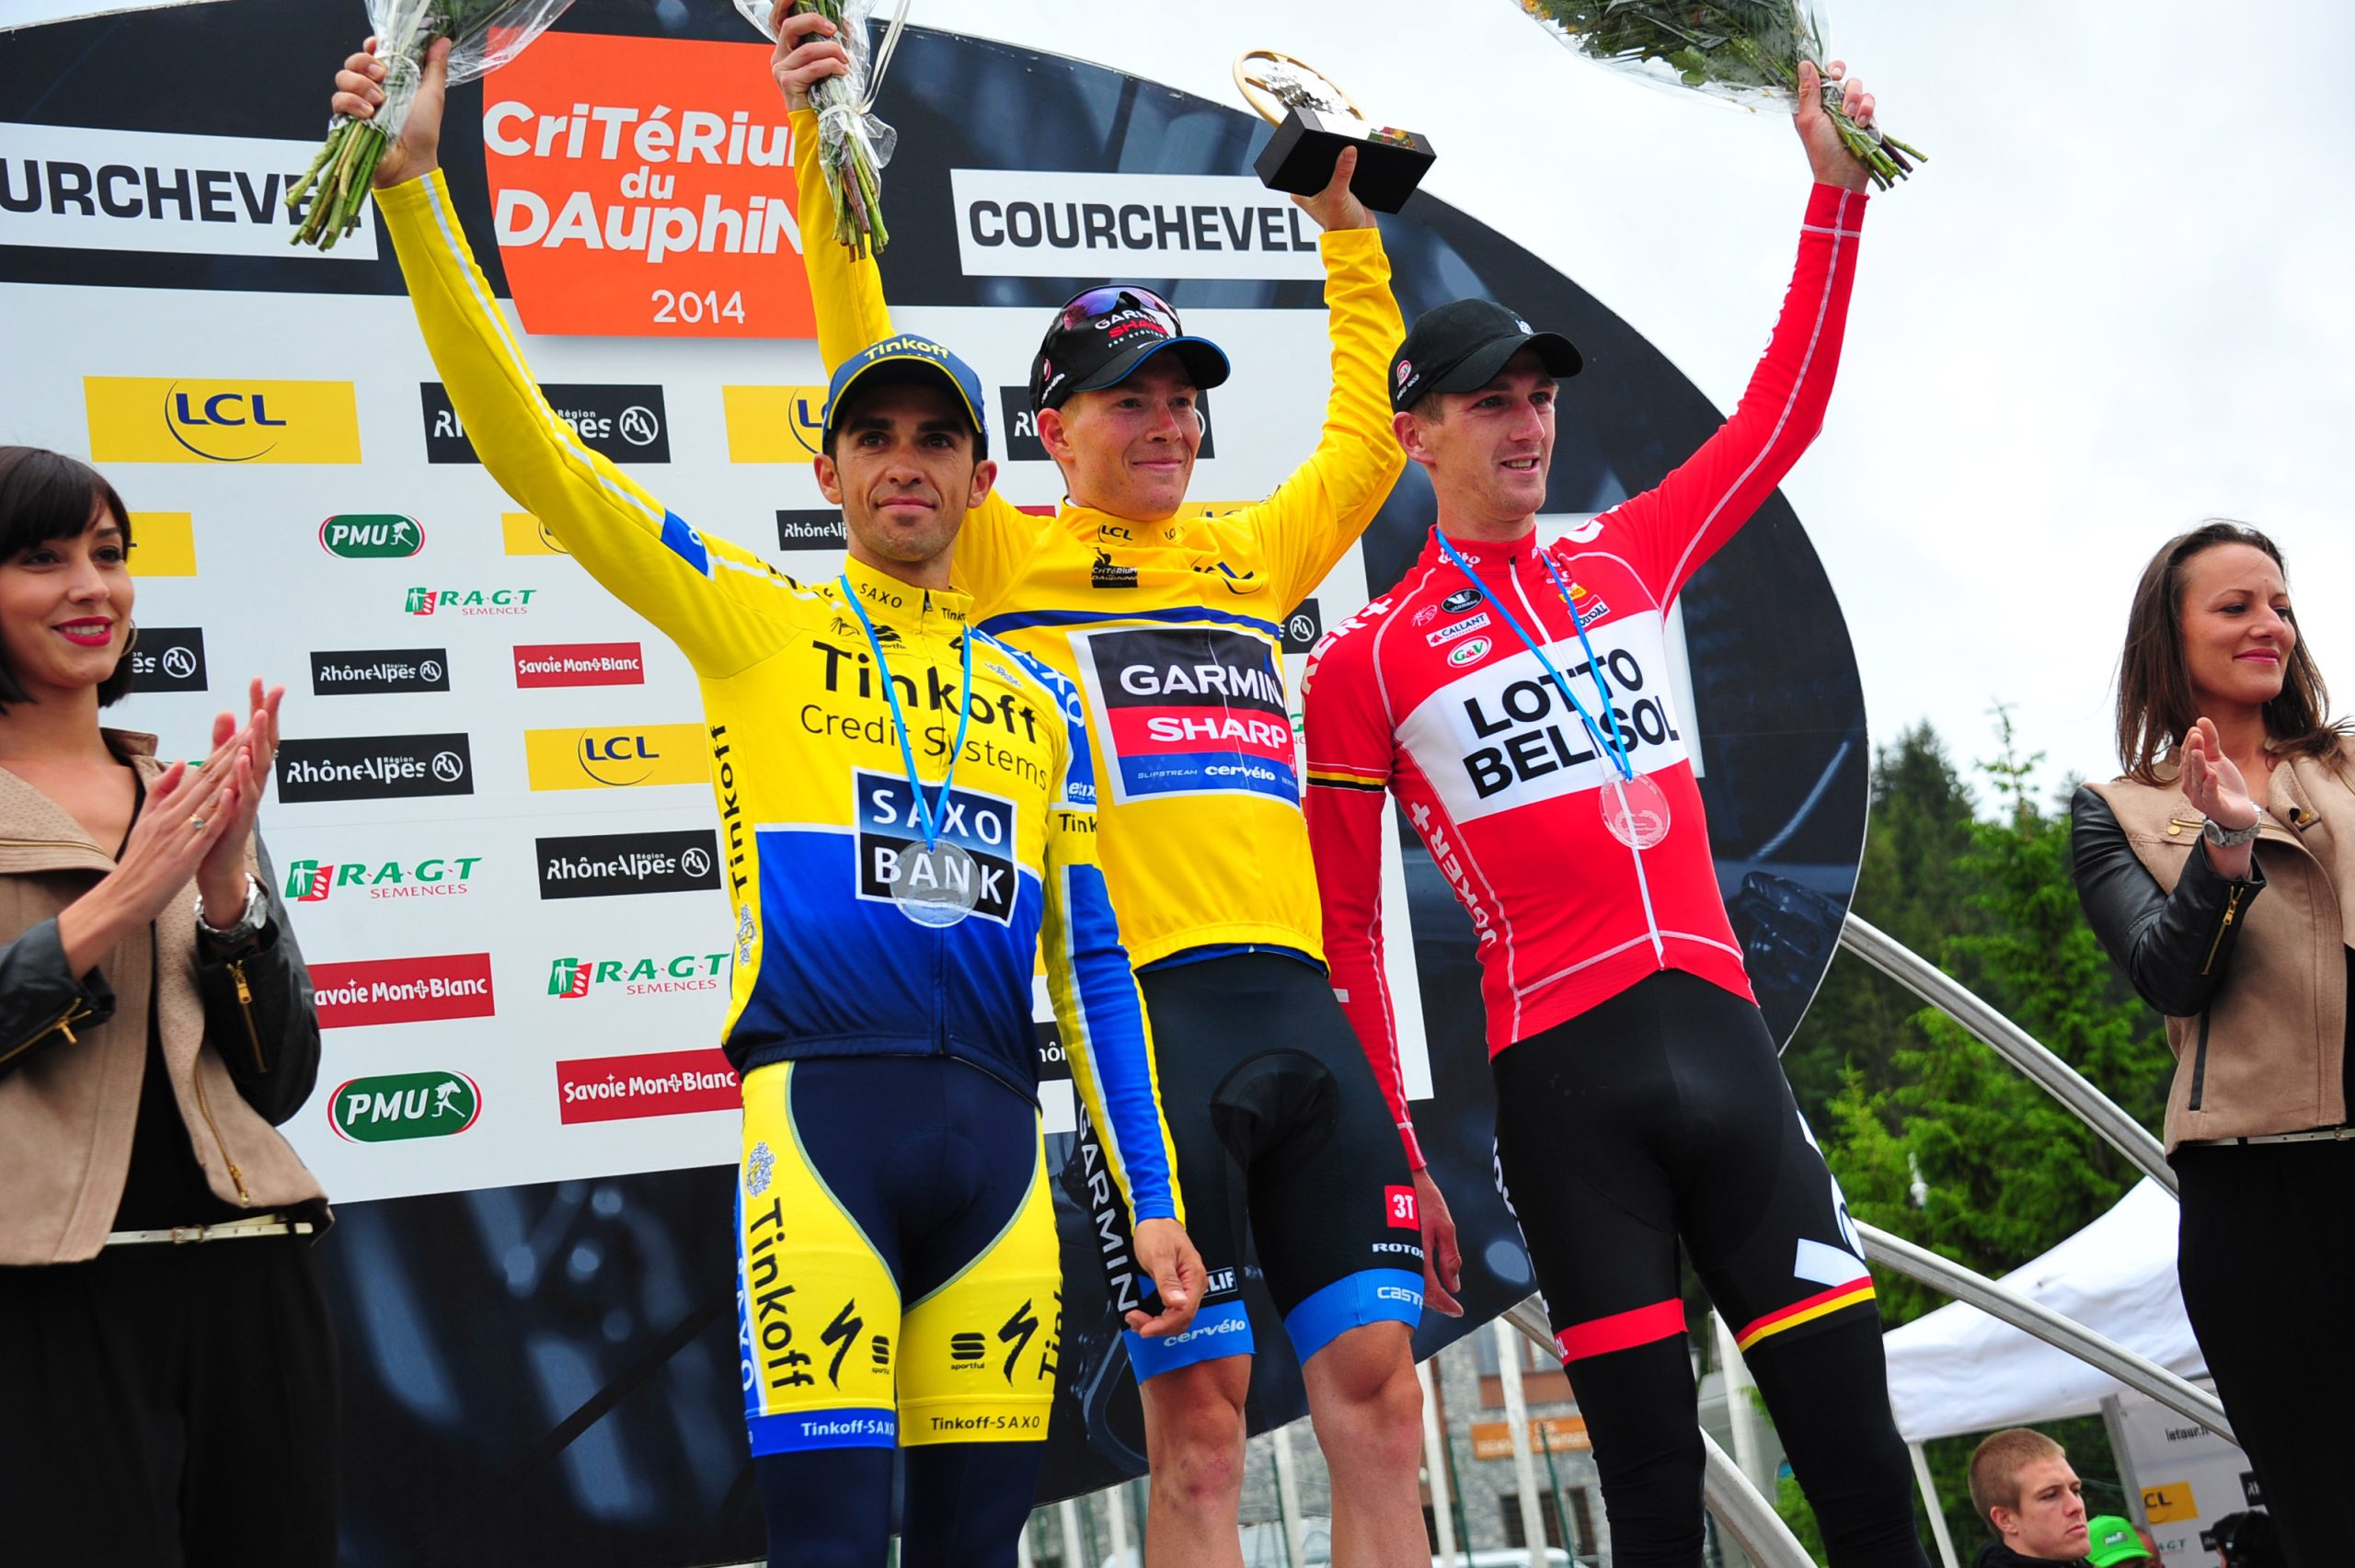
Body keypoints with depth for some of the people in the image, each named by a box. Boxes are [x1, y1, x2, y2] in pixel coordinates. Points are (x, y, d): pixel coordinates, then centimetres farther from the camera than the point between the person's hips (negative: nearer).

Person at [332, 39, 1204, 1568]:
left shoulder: (1039, 698, 19)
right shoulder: (757, 622, 10)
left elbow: (1093, 956, 18)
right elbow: (536, 452, 1)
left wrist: (1152, 1197, 12)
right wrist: (414, 185, -7)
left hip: (997, 1135, 4)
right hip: (822, 1106, -4)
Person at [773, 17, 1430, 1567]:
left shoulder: (1251, 556, 22)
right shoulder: (1004, 563, 9)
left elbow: (1371, 436, 34)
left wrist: (1347, 219, 33)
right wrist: (822, 159, -3)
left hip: (1302, 998, 5)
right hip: (1147, 1004, -5)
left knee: (1377, 1382, 1)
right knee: (1198, 1411, -5)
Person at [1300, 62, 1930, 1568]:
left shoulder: (1626, 564, 16)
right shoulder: (1366, 661, 4)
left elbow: (1783, 413, 22)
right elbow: (1346, 929, 6)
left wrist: (1838, 193, 14)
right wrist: (1393, 1161, 3)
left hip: (1722, 1034, 4)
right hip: (1564, 1073, -4)